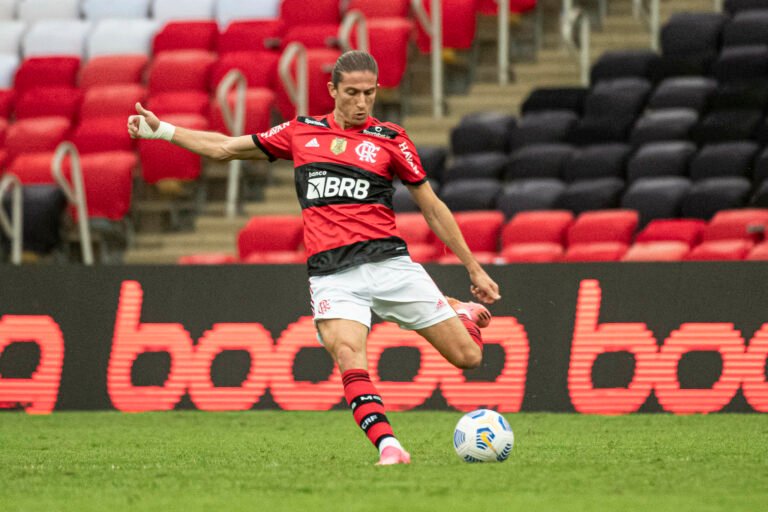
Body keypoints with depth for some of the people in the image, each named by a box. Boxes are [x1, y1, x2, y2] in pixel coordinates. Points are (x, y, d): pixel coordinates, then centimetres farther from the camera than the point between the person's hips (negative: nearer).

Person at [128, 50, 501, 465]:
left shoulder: (389, 139, 8)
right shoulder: (300, 132, 14)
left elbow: (432, 208, 13)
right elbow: (225, 148, 24)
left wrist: (475, 269, 14)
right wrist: (161, 130, 20)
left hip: (388, 263, -1)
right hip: (331, 274, 1)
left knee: (468, 356, -4)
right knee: (348, 354, -29)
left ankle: (464, 314, 31)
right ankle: (389, 448, -34)